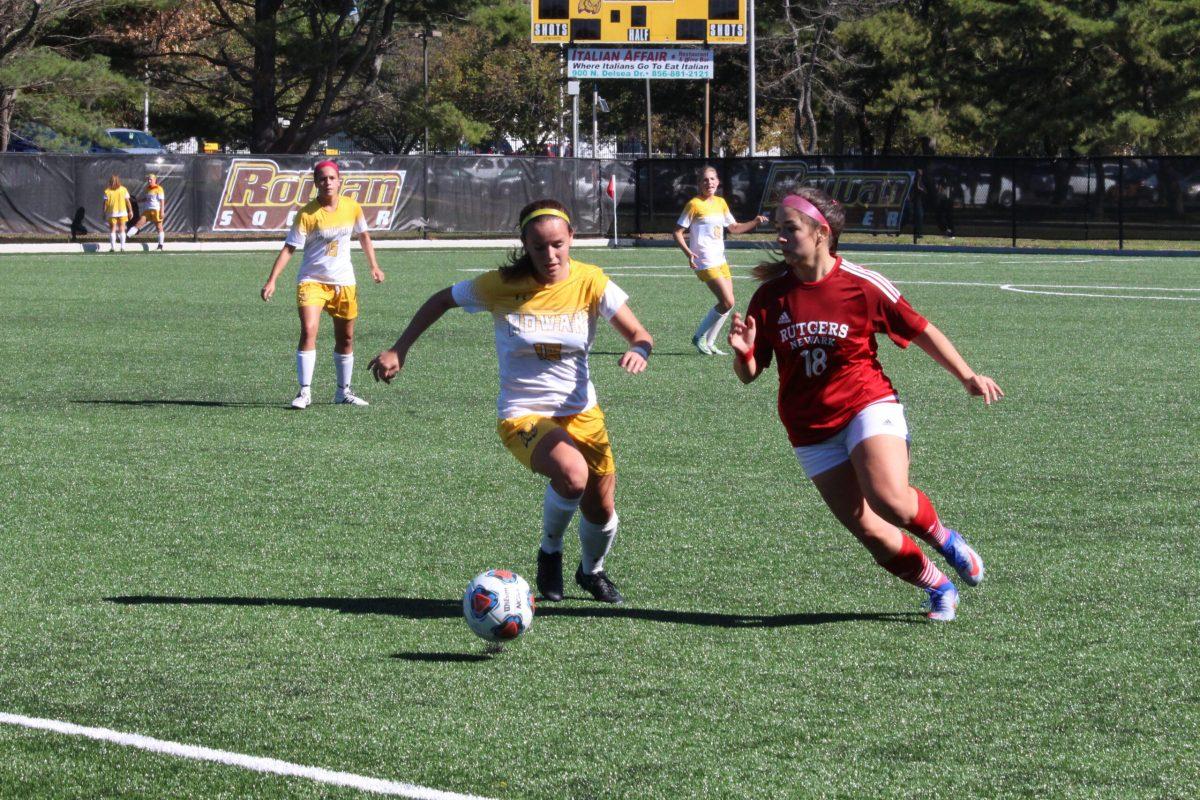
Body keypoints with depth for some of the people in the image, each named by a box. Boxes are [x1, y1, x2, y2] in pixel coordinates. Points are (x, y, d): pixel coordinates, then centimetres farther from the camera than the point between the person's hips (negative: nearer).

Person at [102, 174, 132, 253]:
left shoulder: (107, 191, -4)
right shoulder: (123, 190, -2)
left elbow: (105, 203, -4)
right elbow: (127, 201, -2)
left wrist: (104, 213, 3)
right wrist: (130, 211, 5)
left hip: (111, 213, -1)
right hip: (122, 212, 1)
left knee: (112, 230, 7)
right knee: (122, 229, 9)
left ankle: (113, 247, 2)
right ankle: (122, 247, 4)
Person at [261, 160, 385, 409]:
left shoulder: (352, 207, -2)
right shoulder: (307, 214, -14)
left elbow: (363, 235, 16)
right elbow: (289, 248, -15)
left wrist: (374, 266, 13)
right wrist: (272, 280, -22)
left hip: (343, 281, 4)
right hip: (312, 280, -4)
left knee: (345, 339, 11)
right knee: (308, 331, -20)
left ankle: (343, 392, 26)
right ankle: (304, 392, -17)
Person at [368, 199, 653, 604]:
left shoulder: (589, 282, -9)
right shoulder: (501, 286, -12)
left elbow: (640, 336, -6)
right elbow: (442, 300, 4)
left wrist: (638, 352, -30)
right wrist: (398, 350, 0)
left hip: (581, 413, 3)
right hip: (522, 415, -3)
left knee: (601, 513, 6)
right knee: (572, 474, -32)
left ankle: (592, 571, 42)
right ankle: (550, 552, -2)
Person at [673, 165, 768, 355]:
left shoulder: (721, 203, 12)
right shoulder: (694, 204, -8)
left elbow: (734, 227, 24)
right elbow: (677, 232, -7)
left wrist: (754, 222, 9)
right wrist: (688, 253, -21)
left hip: (720, 260, 8)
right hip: (705, 263, -8)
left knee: (728, 303, 6)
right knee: (727, 302, -15)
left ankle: (709, 343, 16)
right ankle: (700, 337, -1)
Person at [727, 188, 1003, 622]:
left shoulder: (862, 285, -8)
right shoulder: (770, 296, -1)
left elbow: (921, 330, 4)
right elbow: (750, 374, 3)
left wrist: (968, 376, 7)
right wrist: (742, 352, -20)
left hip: (867, 405, -3)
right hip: (812, 432, 3)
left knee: (890, 502, -27)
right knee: (871, 533, -3)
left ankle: (942, 536, 7)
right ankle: (939, 589, 21)